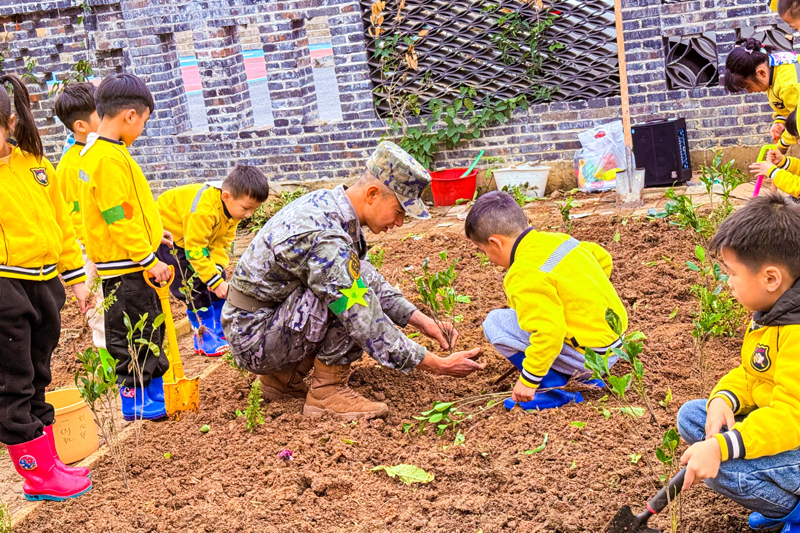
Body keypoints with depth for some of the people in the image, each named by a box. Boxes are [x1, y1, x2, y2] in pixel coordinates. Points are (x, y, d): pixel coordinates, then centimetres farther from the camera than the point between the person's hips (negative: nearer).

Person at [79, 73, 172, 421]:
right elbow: (117, 218, -24)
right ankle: (135, 400, 12)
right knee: (134, 334, 1)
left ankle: (154, 390, 30)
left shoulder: (97, 151, 10)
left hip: (132, 264, 10)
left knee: (150, 328, 19)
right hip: (125, 265, -10)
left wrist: (152, 232, 19)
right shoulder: (109, 158, -22)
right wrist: (149, 258, -19)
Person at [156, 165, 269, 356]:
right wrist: (215, 281, -34)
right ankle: (205, 339, -5)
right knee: (193, 284, -14)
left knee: (218, 278, 5)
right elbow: (195, 250, -37)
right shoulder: (203, 211, -40)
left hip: (196, 236, 8)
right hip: (165, 234, -8)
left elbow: (222, 244, -11)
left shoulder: (233, 205, -13)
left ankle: (221, 330, 16)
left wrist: (217, 270, -26)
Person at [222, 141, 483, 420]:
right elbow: (370, 332, -26)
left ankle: (284, 376, 12)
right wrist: (439, 365, -19)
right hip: (252, 339, -10)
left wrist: (420, 320, 6)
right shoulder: (324, 240, -29)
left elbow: (371, 282, 14)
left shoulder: (327, 202, 1)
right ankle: (327, 391, -7)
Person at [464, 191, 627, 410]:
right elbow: (603, 258, 19)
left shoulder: (526, 276, -22)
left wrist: (528, 381, -19)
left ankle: (554, 390, -5)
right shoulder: (558, 240, 4)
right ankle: (584, 379, 20)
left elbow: (549, 332, -29)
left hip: (588, 356, -10)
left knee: (496, 323, -8)